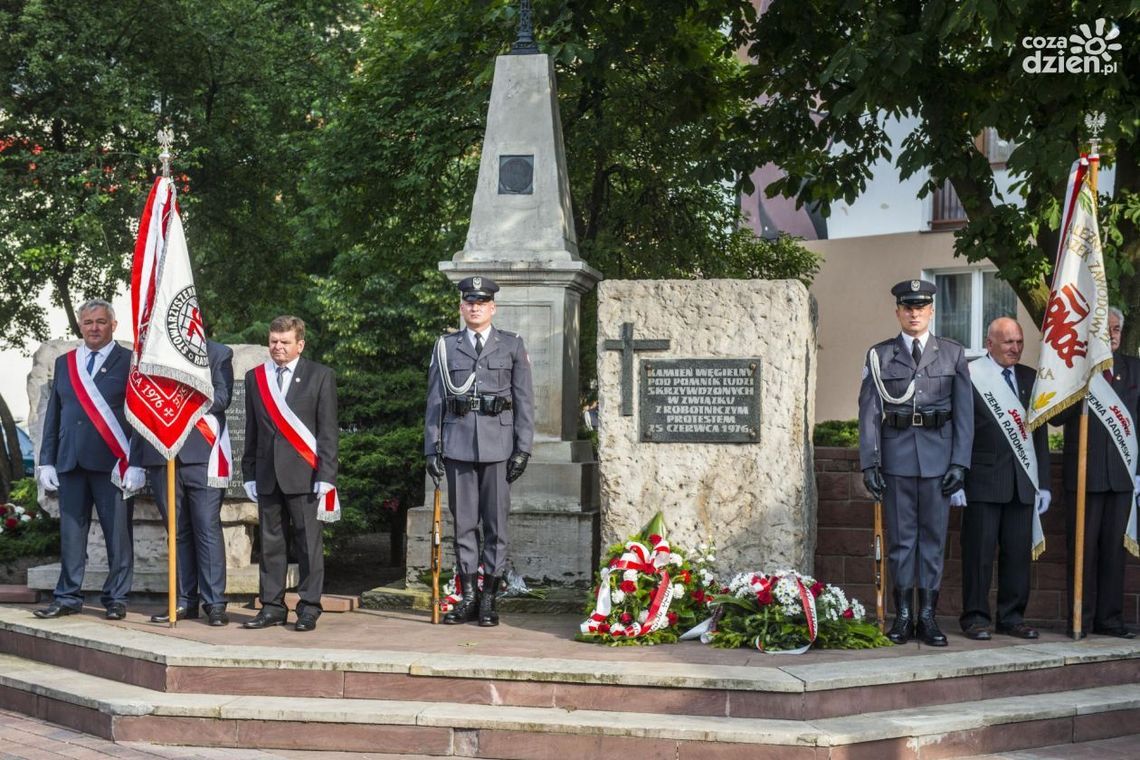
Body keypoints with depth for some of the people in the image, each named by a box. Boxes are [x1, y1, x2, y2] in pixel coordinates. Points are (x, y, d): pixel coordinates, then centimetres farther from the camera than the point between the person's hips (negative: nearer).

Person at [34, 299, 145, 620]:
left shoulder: (129, 362, 2)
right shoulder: (64, 363, 16)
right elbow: (53, 414, 16)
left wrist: (136, 463, -10)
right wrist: (47, 461, 10)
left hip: (113, 462, -4)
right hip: (70, 462, 4)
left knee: (118, 534, 0)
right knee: (71, 532, 7)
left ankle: (116, 599, 8)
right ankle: (68, 598, 13)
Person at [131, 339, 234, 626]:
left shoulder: (218, 353, 10)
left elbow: (222, 397, -4)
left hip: (201, 454, -3)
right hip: (161, 454, 3)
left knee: (208, 528, -7)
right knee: (177, 531, 7)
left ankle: (214, 602, -6)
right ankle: (185, 601, 12)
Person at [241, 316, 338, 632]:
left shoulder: (320, 376, 2)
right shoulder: (255, 378, 12)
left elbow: (328, 430, -1)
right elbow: (251, 430, 14)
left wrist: (326, 475, -8)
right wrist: (249, 473, 9)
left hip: (303, 473, -4)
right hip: (267, 474, 4)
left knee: (308, 541, -1)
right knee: (270, 541, 7)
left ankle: (309, 608, 5)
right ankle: (272, 606, 14)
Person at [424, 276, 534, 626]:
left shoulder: (512, 346, 7)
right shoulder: (446, 347, 10)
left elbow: (524, 400, 4)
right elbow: (435, 401, 10)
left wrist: (523, 448, -3)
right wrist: (432, 449, 3)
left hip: (498, 445, -1)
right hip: (458, 445, 1)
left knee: (496, 522, 1)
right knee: (463, 522, 5)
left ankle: (489, 599, 7)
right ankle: (467, 597, 13)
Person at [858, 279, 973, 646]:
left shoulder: (953, 354, 7)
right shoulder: (879, 355, 5)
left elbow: (964, 412, 5)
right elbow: (869, 412, 2)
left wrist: (960, 462, -3)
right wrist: (869, 463, -5)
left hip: (938, 457, 0)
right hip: (896, 457, 0)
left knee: (933, 537, 4)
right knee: (900, 537, 4)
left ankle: (928, 615, 10)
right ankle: (903, 615, 10)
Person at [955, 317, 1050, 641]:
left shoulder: (1030, 378, 15)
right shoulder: (968, 377, -2)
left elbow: (1040, 433, 16)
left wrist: (1043, 482, 12)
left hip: (1022, 481, 5)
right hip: (983, 479, -5)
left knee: (1019, 551, 6)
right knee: (979, 551, -2)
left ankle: (1012, 617, 15)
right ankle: (975, 617, 7)